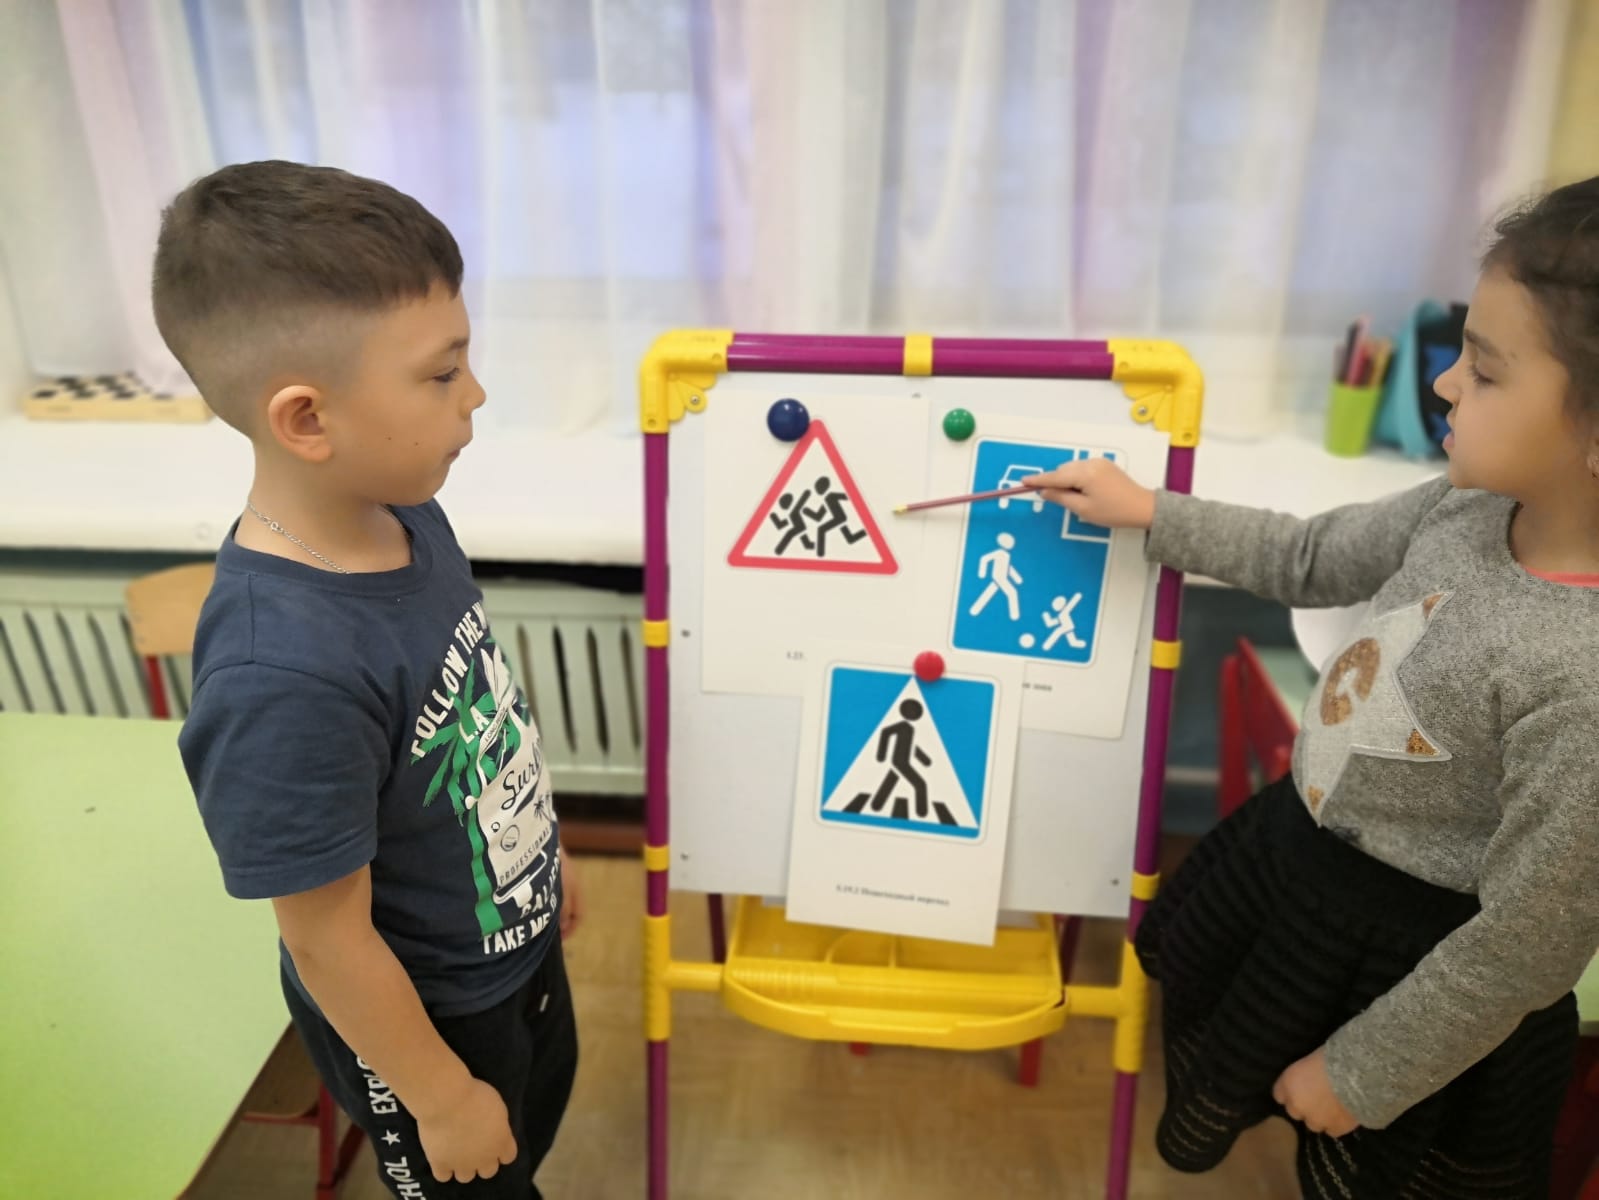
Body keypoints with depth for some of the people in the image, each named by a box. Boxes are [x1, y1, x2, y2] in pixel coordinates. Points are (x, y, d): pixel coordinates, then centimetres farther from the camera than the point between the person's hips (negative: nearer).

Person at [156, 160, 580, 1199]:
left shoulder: (406, 516, -14)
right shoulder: (283, 680, -39)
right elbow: (330, 943, -27)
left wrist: (547, 847, 14)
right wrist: (442, 1099, -12)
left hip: (517, 939, 7)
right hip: (424, 1014, -6)